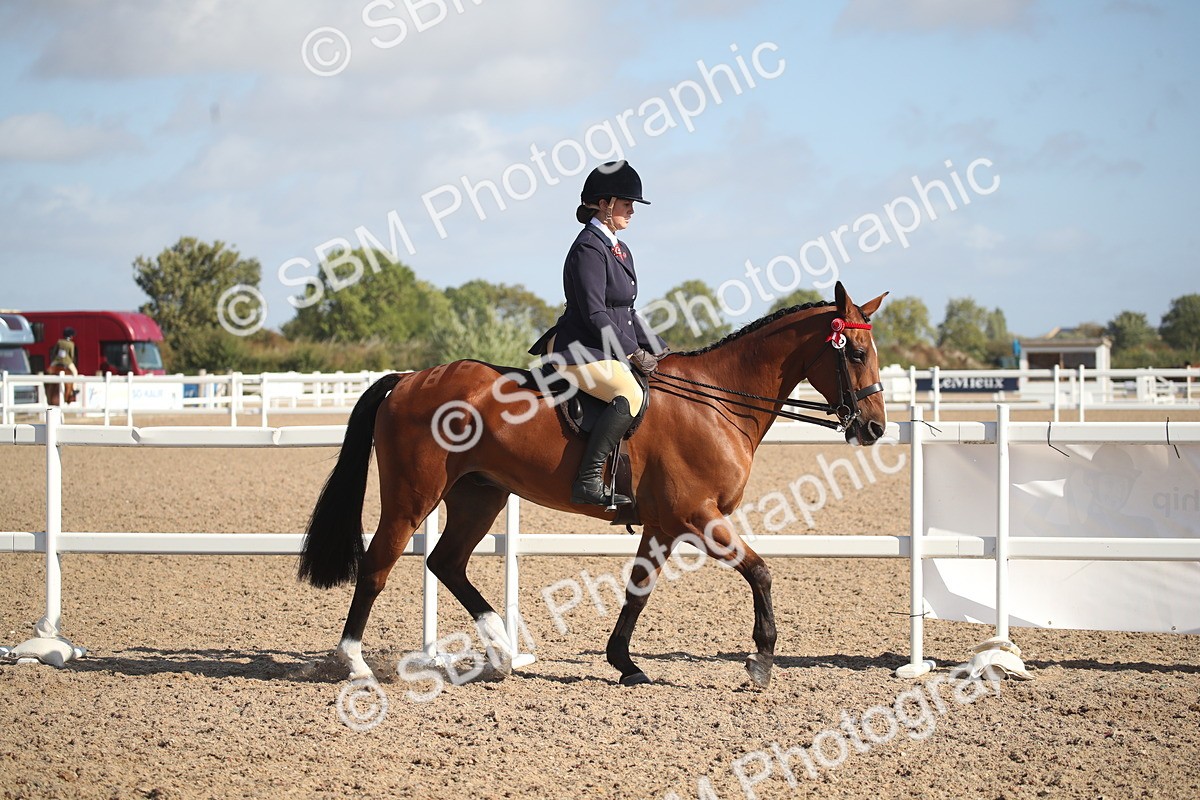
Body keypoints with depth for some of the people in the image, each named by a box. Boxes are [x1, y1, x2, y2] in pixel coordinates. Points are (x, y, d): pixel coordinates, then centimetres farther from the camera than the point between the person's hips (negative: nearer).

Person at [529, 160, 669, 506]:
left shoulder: (620, 250, 18)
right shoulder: (589, 249, -13)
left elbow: (627, 313, 23)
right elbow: (595, 315, -19)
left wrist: (658, 348, 13)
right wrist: (634, 352, -17)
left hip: (610, 350, 11)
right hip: (578, 350, -11)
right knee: (630, 394, -33)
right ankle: (588, 480, -35)